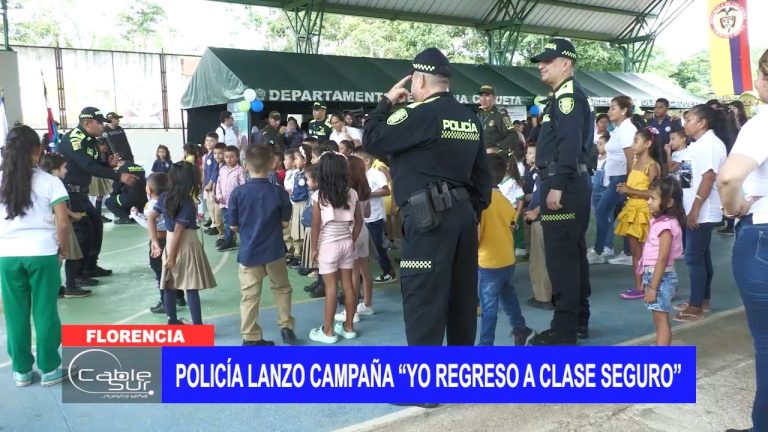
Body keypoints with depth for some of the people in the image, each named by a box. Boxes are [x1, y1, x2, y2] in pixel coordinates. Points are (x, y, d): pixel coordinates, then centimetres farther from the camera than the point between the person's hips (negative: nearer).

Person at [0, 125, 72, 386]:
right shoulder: (49, 182, -5)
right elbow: (63, 223, -9)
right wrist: (63, 250, 5)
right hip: (42, 253, -2)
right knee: (45, 311, 7)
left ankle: (21, 370, 22)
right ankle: (49, 368, 15)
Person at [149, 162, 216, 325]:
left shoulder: (165, 196, 2)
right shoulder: (187, 202, -18)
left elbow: (150, 218, 6)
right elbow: (178, 231, -18)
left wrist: (155, 242, 9)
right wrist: (172, 256, -13)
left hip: (170, 244, 7)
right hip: (186, 245, -7)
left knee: (170, 285, 14)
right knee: (191, 288, -2)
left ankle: (173, 321, 26)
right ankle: (198, 326, 3)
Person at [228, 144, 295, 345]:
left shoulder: (238, 192, -10)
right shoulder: (279, 192, -9)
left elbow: (233, 226, -2)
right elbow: (285, 222, 0)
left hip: (248, 252, 0)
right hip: (274, 251, 0)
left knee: (249, 296, 6)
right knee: (282, 288, 21)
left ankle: (251, 338, 10)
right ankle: (286, 326, 23)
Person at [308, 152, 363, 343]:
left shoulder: (319, 196, -13)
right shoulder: (352, 194, -2)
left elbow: (316, 226, -10)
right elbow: (358, 222, 4)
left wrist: (314, 248, 0)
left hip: (328, 245, -4)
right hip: (347, 243, 4)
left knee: (330, 287, 1)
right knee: (348, 284, 10)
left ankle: (328, 331, 10)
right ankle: (348, 327, 20)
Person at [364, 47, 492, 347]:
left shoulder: (420, 114, -11)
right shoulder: (471, 120, 13)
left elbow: (371, 141, -6)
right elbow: (482, 173, 15)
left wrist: (387, 102, 5)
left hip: (428, 217, -8)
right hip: (463, 212, 8)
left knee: (424, 300, -3)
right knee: (463, 296, 16)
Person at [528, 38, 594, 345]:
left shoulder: (568, 94, -11)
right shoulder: (562, 96, 20)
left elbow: (570, 144, -21)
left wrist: (556, 187, -25)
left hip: (564, 184, -11)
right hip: (570, 183, 11)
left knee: (561, 256, -8)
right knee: (573, 253, 14)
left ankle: (564, 330, -2)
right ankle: (578, 320, 24)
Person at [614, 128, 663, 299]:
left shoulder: (652, 165, -12)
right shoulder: (636, 163, 12)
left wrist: (631, 191, -20)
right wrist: (625, 188, 2)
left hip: (644, 212, -8)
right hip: (632, 210, 8)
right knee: (635, 251, 10)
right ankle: (639, 286, 15)